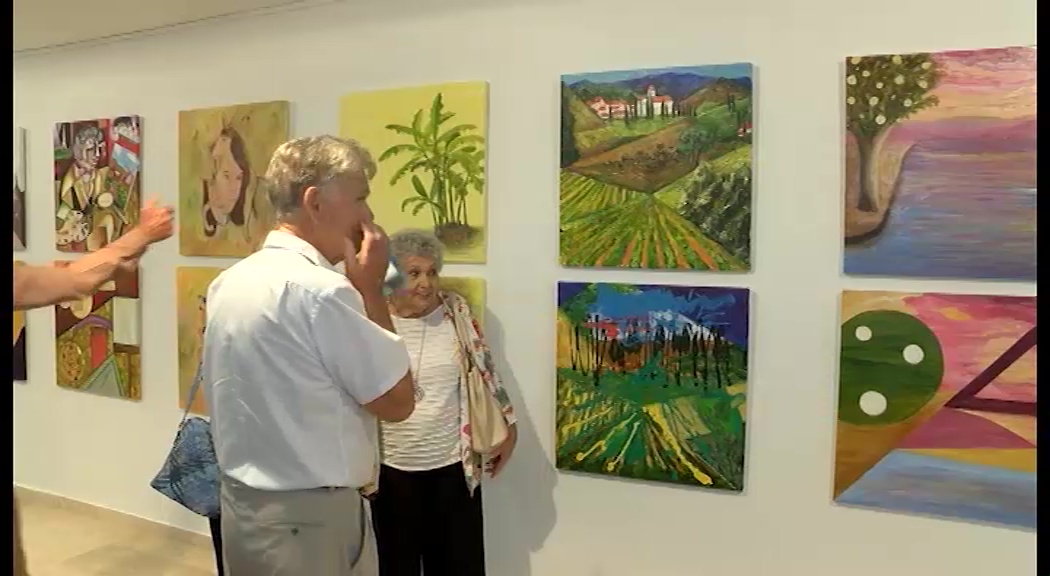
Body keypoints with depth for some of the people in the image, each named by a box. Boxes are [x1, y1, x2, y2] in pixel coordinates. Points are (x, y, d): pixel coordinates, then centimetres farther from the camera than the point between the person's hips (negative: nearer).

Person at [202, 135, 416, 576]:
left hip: (242, 501, 8)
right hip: (306, 515, -8)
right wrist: (371, 288, -10)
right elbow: (397, 402, -13)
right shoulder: (321, 291, -22)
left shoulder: (228, 283, 4)